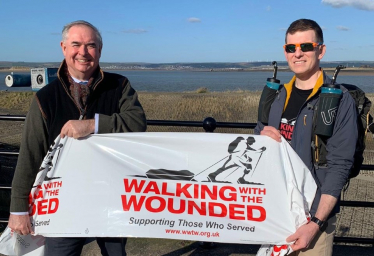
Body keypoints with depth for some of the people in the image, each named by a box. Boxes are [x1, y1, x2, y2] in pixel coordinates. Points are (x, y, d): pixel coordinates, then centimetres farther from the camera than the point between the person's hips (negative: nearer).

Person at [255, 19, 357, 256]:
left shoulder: (340, 100, -10)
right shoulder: (276, 96, 6)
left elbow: (339, 166, -14)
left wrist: (316, 223, -19)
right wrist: (262, 138, -8)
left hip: (313, 216, -5)